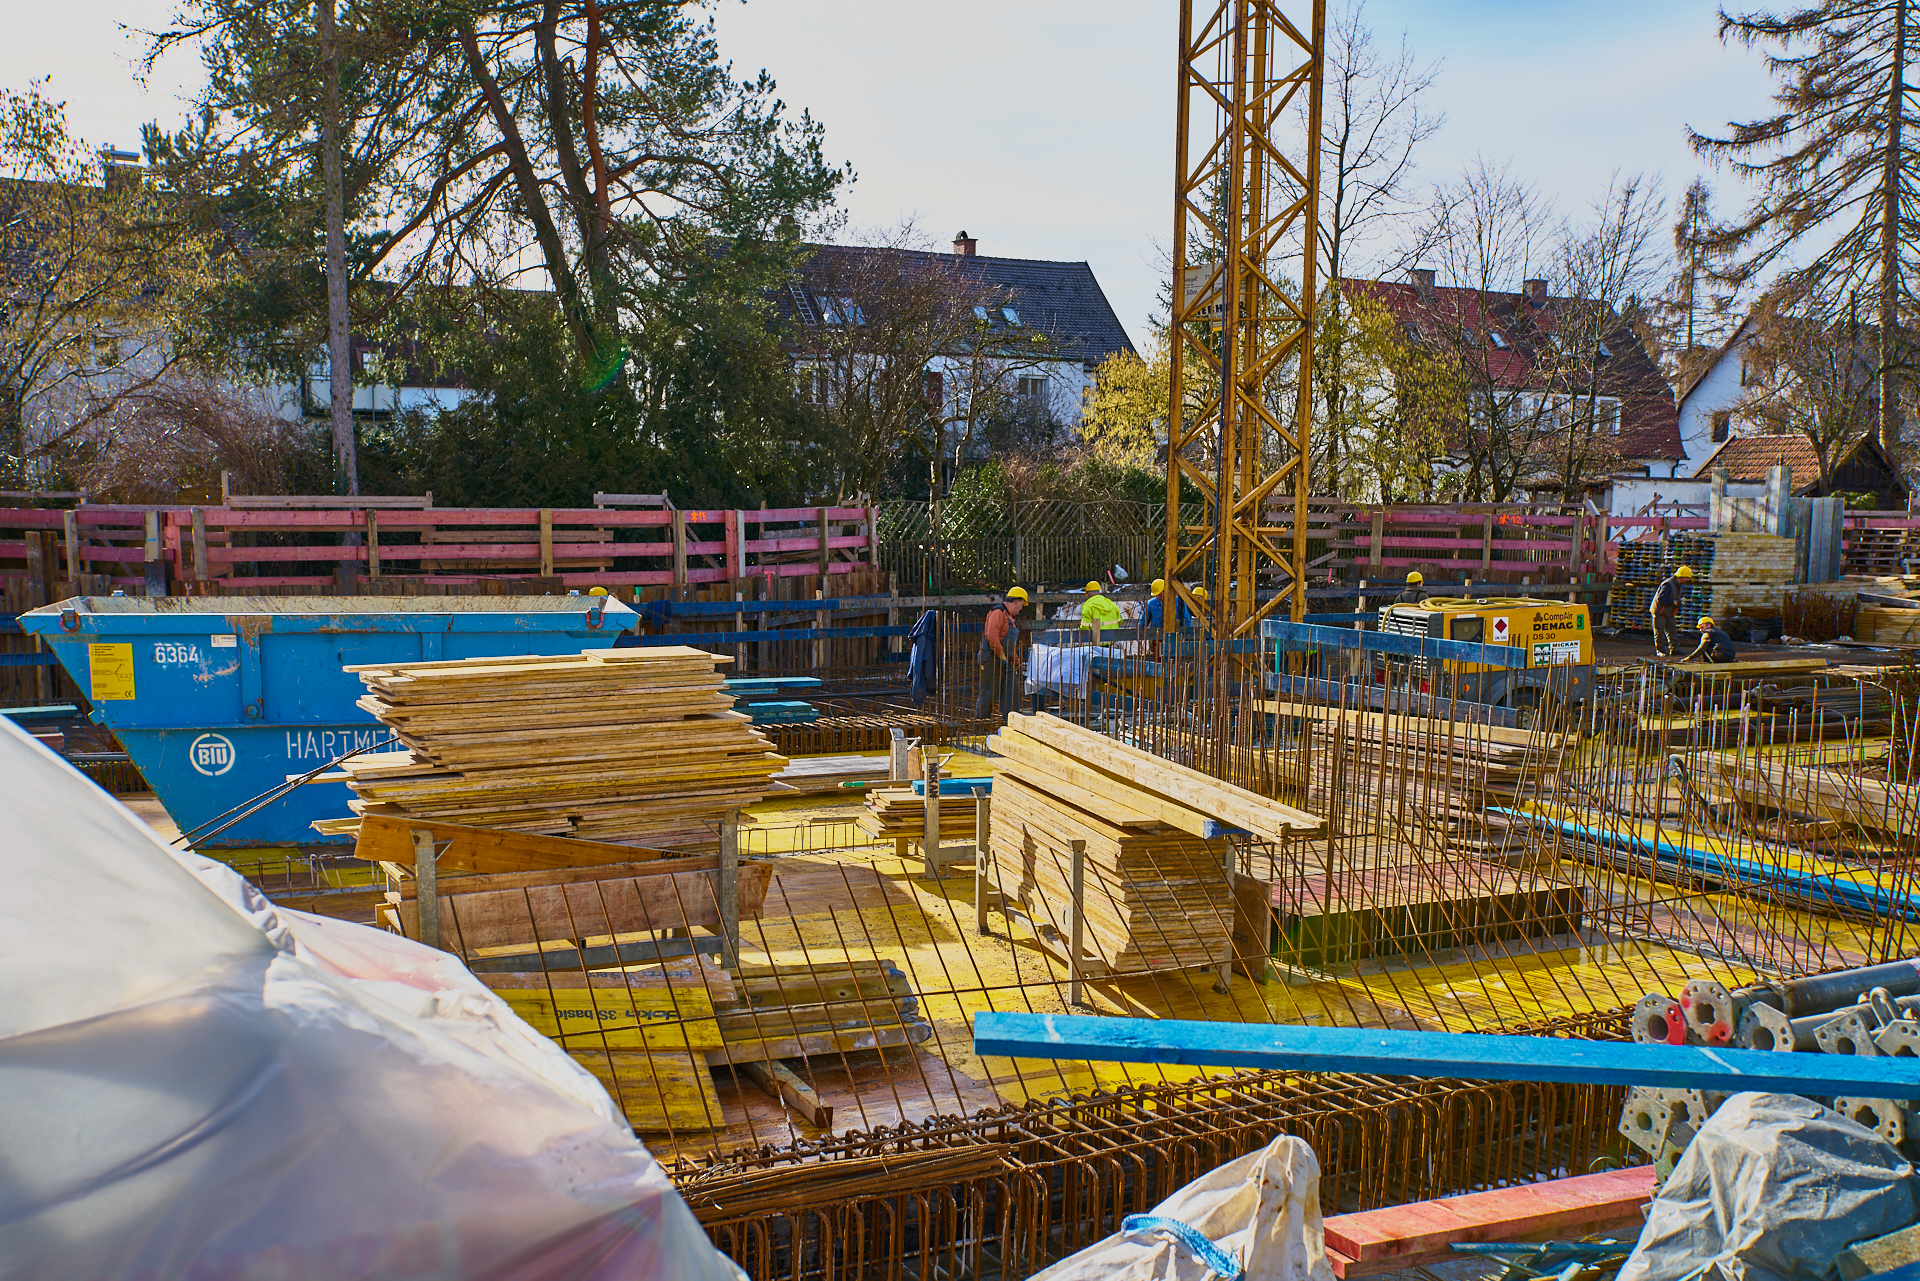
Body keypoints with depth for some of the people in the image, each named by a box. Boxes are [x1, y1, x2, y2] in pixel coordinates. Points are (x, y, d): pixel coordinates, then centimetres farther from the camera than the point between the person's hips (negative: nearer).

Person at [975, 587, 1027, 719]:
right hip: (992, 659, -10)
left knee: (1009, 692, 7)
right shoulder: (998, 613, -13)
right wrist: (1001, 655, -20)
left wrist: (1016, 661, 26)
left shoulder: (1011, 617, 20)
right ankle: (978, 721, 4)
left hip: (1005, 661, 10)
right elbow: (991, 636, -25)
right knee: (989, 693, -4)